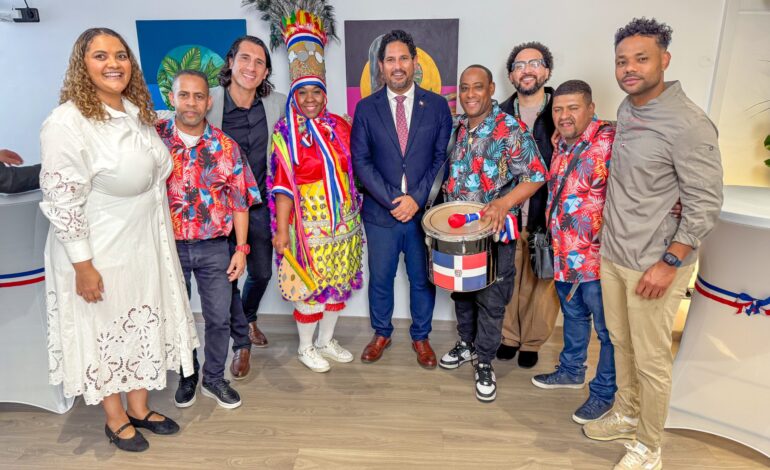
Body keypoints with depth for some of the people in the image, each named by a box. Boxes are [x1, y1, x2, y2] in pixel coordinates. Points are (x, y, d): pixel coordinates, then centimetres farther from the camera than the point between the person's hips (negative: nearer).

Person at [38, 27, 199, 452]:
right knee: (104, 332, 12)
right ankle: (115, 419, 34)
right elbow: (61, 202, -20)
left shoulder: (137, 112, 4)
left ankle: (138, 408, 39)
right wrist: (83, 265, -19)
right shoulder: (67, 123, -20)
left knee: (142, 325, 18)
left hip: (146, 246, 7)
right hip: (98, 253, -7)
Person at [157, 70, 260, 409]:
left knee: (219, 317, 9)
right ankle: (187, 376, 37)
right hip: (169, 245, 0)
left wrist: (241, 248, -4)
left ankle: (214, 378, 31)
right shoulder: (154, 137, -4)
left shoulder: (225, 146, -3)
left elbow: (239, 201, 0)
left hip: (214, 247, 0)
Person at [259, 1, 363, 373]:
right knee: (311, 287, 6)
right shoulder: (285, 133, -9)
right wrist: (282, 230, -13)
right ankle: (306, 348, 28)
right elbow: (283, 185, -12)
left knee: (339, 282, 15)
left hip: (343, 220, 5)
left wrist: (355, 210, 8)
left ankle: (326, 341, 35)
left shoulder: (340, 126, 3)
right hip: (309, 222, -5)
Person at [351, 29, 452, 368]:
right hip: (380, 211, 0)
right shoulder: (366, 108, 2)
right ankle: (381, 333, 36)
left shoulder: (437, 105, 2)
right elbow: (360, 161, -3)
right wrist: (392, 200, -12)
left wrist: (416, 198, -11)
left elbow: (442, 158, -1)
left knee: (422, 279, 13)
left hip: (424, 210, 0)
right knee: (380, 279, 13)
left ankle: (420, 337, 34)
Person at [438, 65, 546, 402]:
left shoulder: (511, 130, -13)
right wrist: (448, 197, 5)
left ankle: (484, 361, 22)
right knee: (461, 291, 18)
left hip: (495, 231, -5)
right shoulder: (456, 128, 6)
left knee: (491, 299, 5)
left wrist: (504, 203, -27)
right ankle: (467, 343, 39)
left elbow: (536, 176, -14)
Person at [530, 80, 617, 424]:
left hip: (597, 258, -8)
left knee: (606, 328, 8)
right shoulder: (561, 145, 9)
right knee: (573, 315, 25)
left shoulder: (609, 141, -17)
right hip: (564, 255, 8)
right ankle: (571, 371, 44)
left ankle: (604, 393, 26)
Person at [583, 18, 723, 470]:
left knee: (651, 361, 7)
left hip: (655, 265, -7)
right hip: (613, 254, 7)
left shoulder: (689, 124, -18)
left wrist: (669, 263, -18)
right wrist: (609, 236, 11)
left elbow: (706, 203, -16)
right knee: (621, 343, 21)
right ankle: (626, 415, 43)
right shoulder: (626, 109, 6)